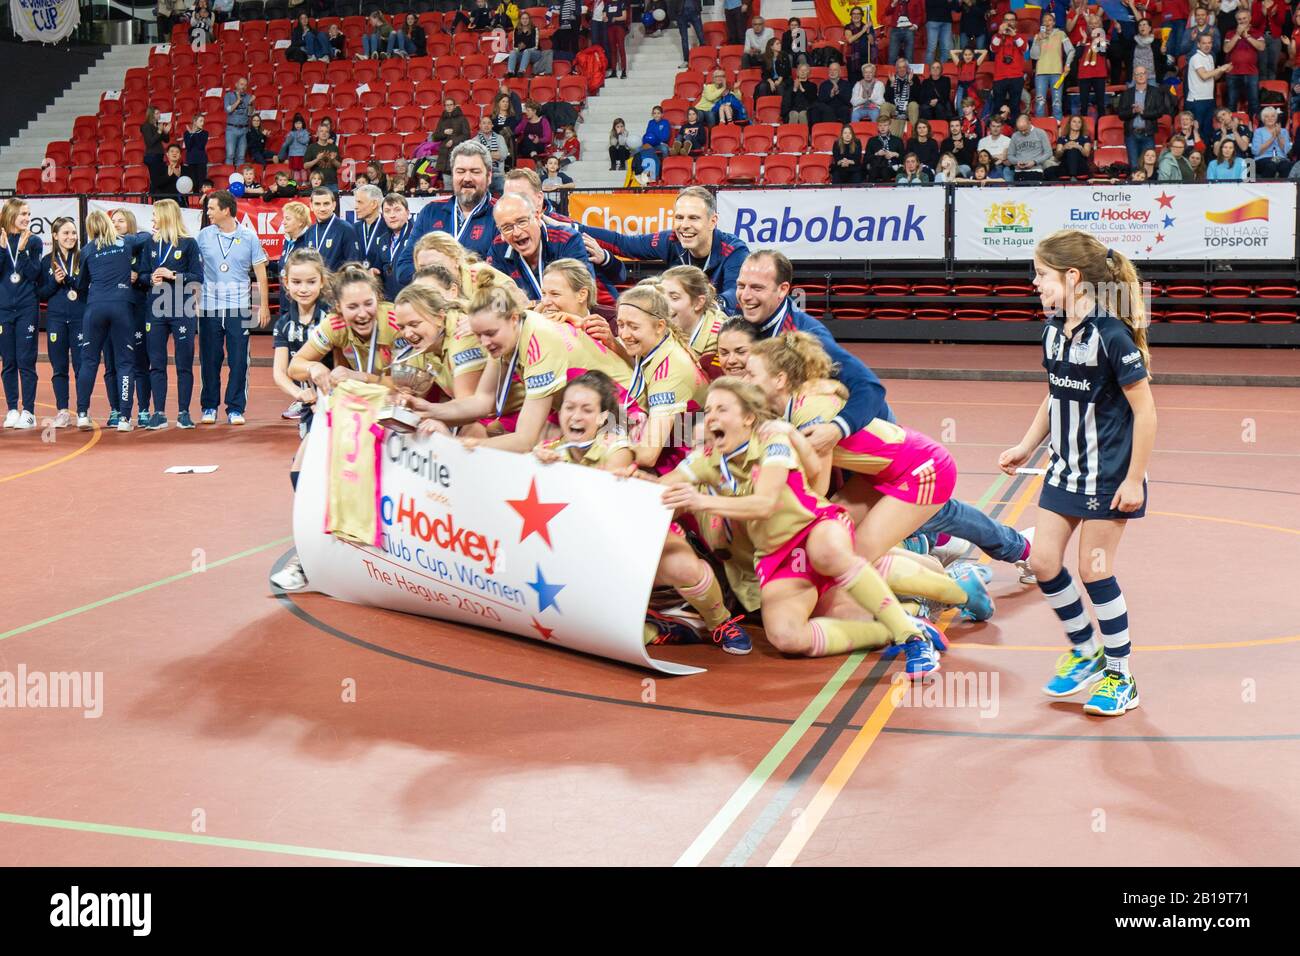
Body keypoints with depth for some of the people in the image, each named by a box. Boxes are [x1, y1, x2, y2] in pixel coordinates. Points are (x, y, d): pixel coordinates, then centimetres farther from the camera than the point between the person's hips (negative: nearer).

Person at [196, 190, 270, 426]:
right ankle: (209, 406, 17)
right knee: (209, 359, 6)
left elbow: (260, 272, 5)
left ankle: (235, 408, 9)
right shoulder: (203, 236, 4)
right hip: (209, 307, 1)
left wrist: (264, 305, 1)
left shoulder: (249, 237, 1)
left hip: (239, 307, -1)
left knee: (238, 360, 0)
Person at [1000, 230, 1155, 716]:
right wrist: (1025, 447, 11)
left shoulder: (1111, 334, -20)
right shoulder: (1053, 330, 2)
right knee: (1044, 562, 6)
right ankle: (1086, 652, 27)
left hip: (1108, 476, -7)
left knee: (1094, 571, -1)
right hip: (1064, 470, 7)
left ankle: (1120, 677, 17)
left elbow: (1144, 409, -17)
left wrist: (1134, 479, -17)